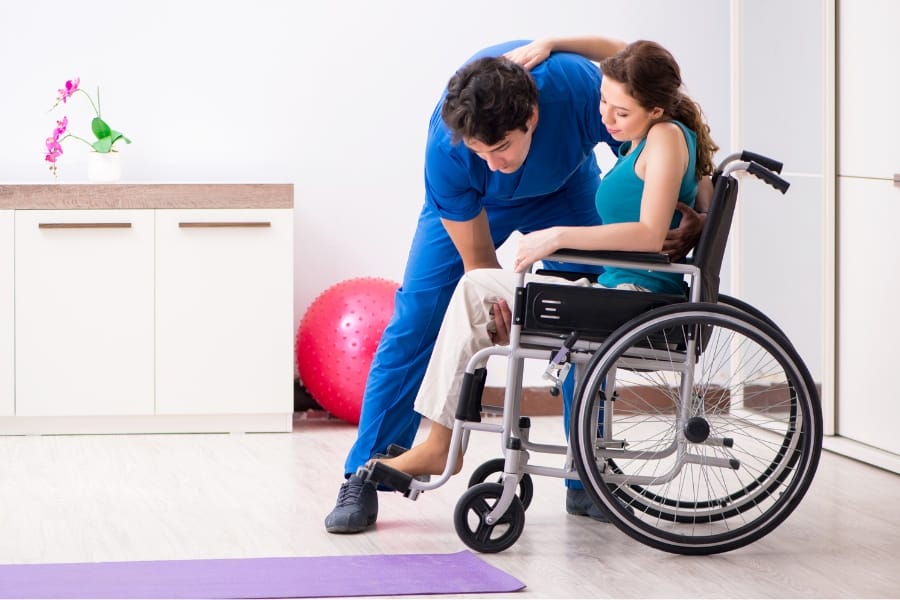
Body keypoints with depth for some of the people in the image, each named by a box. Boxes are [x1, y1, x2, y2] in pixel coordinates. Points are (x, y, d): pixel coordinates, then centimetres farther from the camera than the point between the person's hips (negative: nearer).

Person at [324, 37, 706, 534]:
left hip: (565, 187, 1)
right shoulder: (446, 148, -39)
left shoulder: (582, 90, -42)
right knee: (414, 322, -10)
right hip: (469, 204, -1)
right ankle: (362, 478, -4)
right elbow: (477, 261, -27)